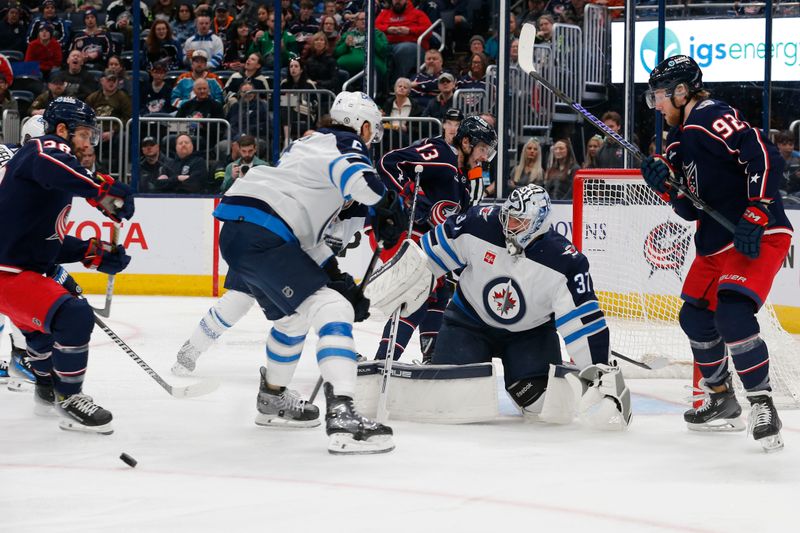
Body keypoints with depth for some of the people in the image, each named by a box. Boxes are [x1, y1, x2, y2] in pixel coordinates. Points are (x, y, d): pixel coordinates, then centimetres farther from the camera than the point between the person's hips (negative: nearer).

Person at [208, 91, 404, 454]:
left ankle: (273, 399, 48)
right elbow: (352, 172, -26)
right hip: (261, 237, -10)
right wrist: (386, 205, -17)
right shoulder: (347, 143, 3)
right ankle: (341, 417, -28)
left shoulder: (312, 144, 30)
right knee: (331, 311, -14)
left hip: (234, 233, 10)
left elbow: (307, 232, 31)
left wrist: (339, 280, 29)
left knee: (292, 314, 30)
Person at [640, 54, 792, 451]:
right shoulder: (680, 140, 17)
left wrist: (755, 214, -27)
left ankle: (763, 406, -16)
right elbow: (691, 209, 17)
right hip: (716, 243, 11)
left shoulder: (711, 118, -13)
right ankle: (722, 402, 30)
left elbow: (765, 157, -23)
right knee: (695, 317, 15)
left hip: (758, 236, -11)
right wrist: (666, 185, -1)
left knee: (732, 313, -25)